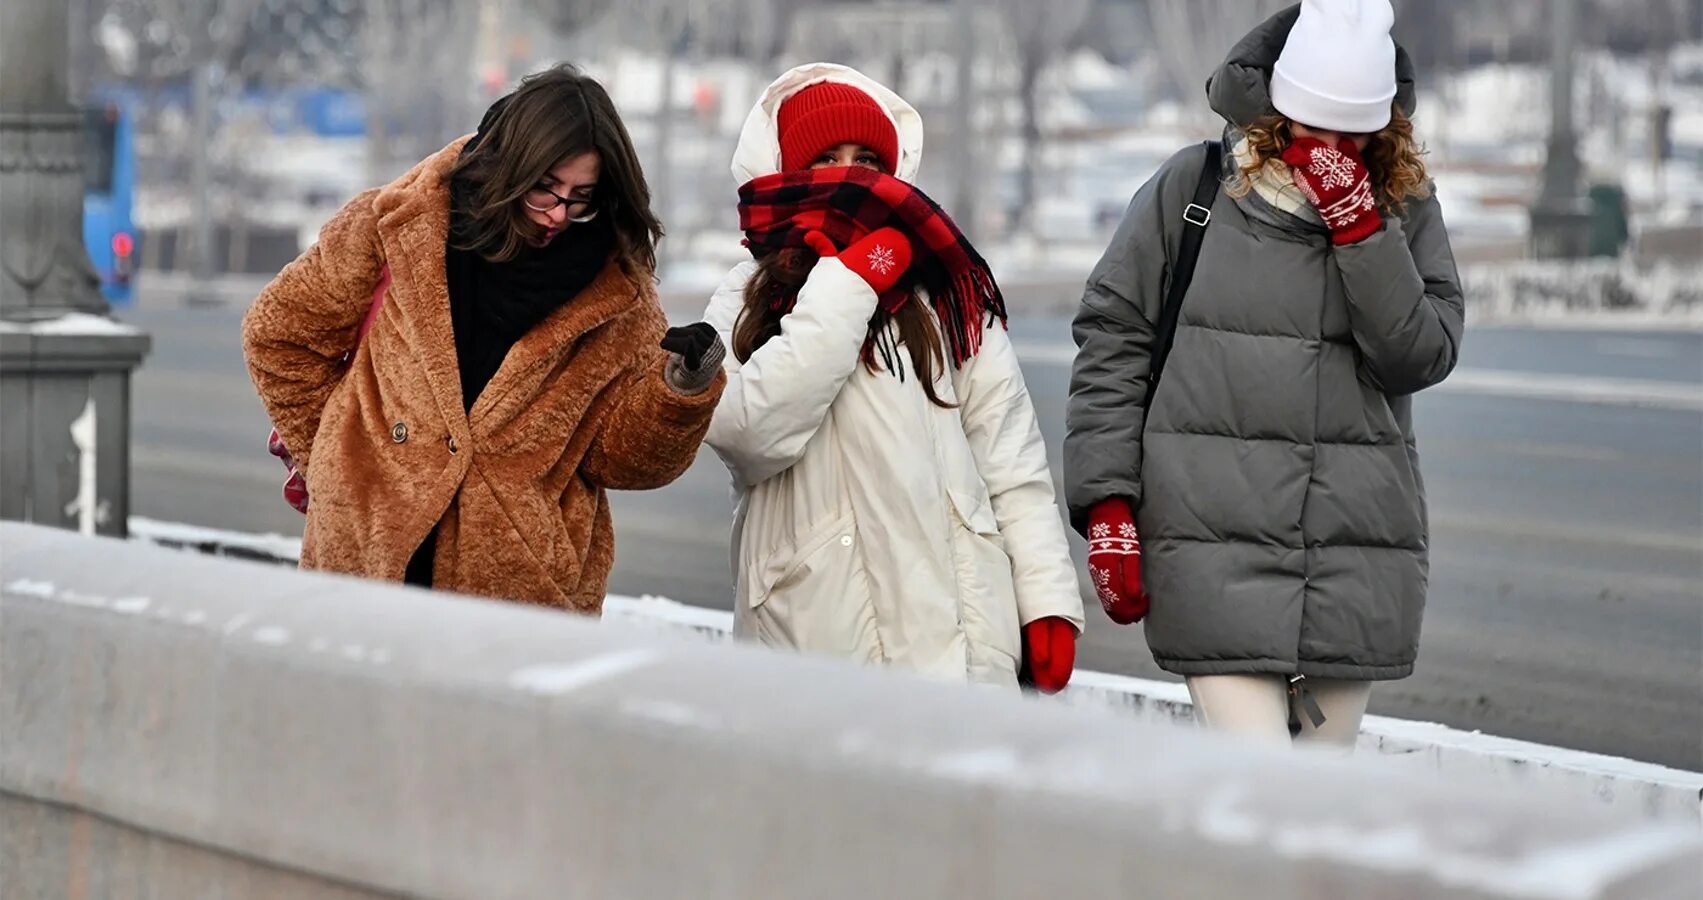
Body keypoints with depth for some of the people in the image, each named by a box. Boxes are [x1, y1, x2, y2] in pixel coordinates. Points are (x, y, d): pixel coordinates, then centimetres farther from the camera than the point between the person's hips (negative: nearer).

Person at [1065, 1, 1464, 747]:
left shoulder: (1403, 205, 8)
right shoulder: (1191, 188, 2)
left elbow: (1425, 354, -3)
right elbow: (1110, 343, 4)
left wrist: (1358, 225, -13)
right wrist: (1108, 507, -2)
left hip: (1357, 560, 3)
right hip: (1219, 545, -3)